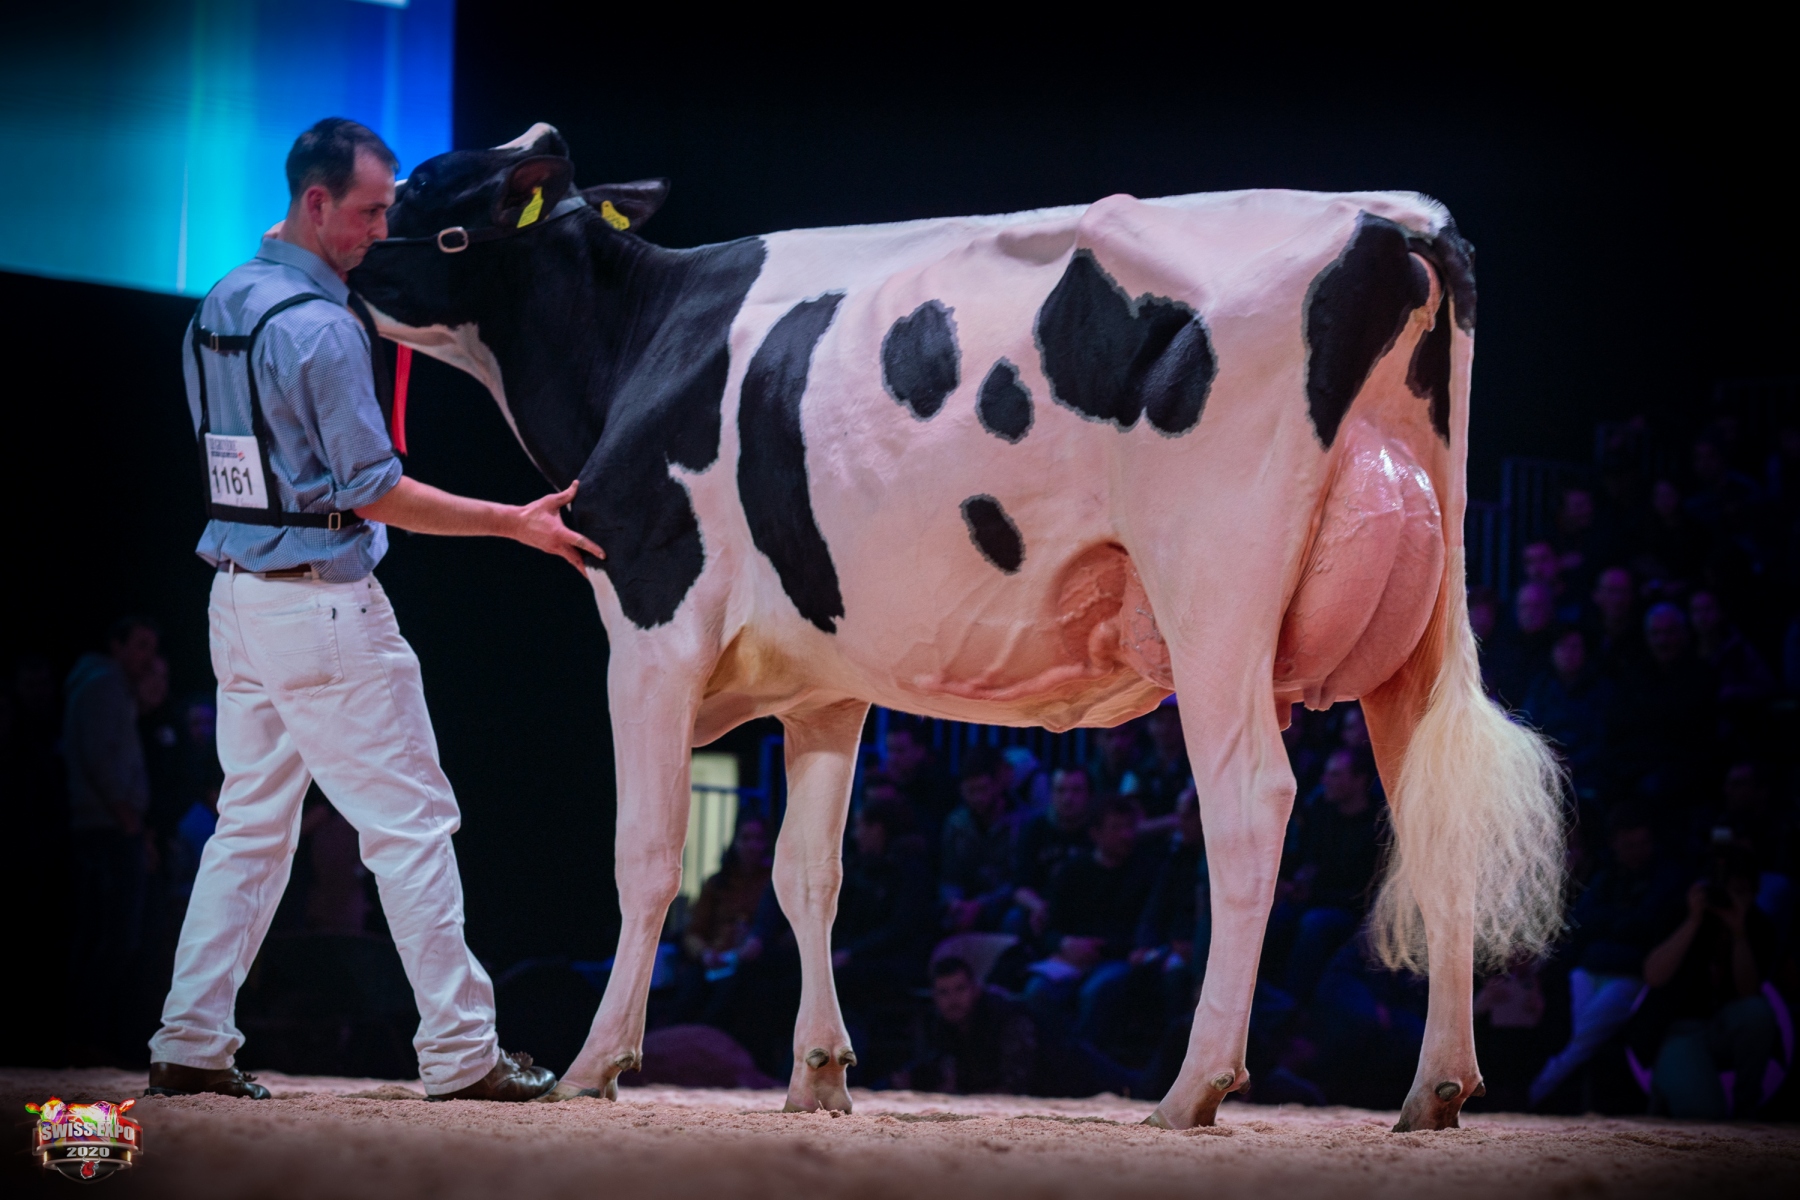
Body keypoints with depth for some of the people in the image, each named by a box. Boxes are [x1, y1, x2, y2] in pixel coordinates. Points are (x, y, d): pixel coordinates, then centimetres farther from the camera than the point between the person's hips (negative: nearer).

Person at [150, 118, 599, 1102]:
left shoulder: (219, 306, 9)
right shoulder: (322, 327, -17)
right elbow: (372, 491, -16)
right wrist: (516, 523, -14)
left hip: (239, 595, 9)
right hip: (324, 604, -9)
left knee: (250, 825, 13)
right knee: (412, 821, -2)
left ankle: (191, 1046, 9)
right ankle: (459, 1049, -1)